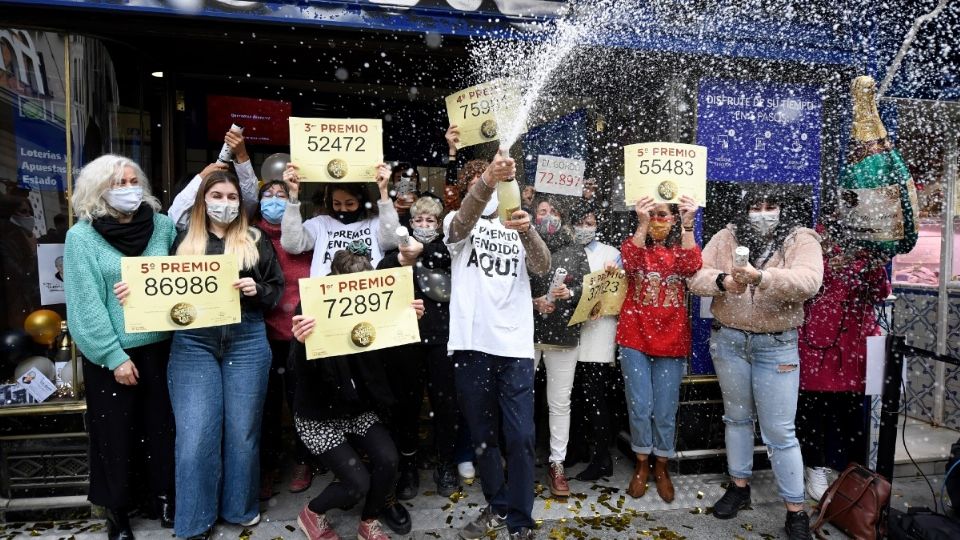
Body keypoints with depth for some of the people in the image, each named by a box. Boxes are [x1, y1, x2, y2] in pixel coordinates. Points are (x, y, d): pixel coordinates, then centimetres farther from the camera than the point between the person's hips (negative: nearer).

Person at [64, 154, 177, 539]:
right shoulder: (82, 236, -7)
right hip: (111, 353, -2)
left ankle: (163, 494, 33)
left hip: (158, 345, 3)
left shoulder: (162, 225, 2)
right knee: (115, 431, 10)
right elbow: (85, 305, -10)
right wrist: (115, 356, -14)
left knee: (160, 423, 14)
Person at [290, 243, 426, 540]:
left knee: (388, 459, -18)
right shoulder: (314, 313, -18)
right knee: (358, 482, -14)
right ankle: (311, 513, 19)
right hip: (319, 416, -4)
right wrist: (301, 343, -49)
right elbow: (304, 374, -28)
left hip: (359, 411, 4)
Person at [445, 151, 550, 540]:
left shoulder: (518, 227, 11)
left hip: (515, 346, 0)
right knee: (482, 435, 12)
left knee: (520, 437, -1)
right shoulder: (458, 223, 7)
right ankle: (497, 507, 31)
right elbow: (464, 220, -19)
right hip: (472, 343, 0)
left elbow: (542, 266, -8)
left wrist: (527, 230, -29)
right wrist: (487, 179, -38)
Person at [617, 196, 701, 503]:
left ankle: (661, 468, 26)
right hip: (635, 338, 0)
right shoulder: (636, 245, 5)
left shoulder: (680, 249, 6)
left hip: (671, 339, 1)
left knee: (666, 409, 8)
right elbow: (631, 263, -19)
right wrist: (642, 225, -33)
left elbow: (692, 267, -18)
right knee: (639, 406, 3)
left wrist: (688, 225, -29)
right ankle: (642, 465, 24)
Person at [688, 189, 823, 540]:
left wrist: (760, 277, -39)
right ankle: (739, 486, 35)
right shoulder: (727, 237, 2)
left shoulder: (801, 240, -7)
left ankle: (796, 509, 17)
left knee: (779, 431, 2)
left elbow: (808, 282, -24)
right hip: (728, 339, 3)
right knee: (736, 416, 18)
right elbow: (695, 276, -4)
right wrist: (721, 280, -25)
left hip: (776, 345, -3)